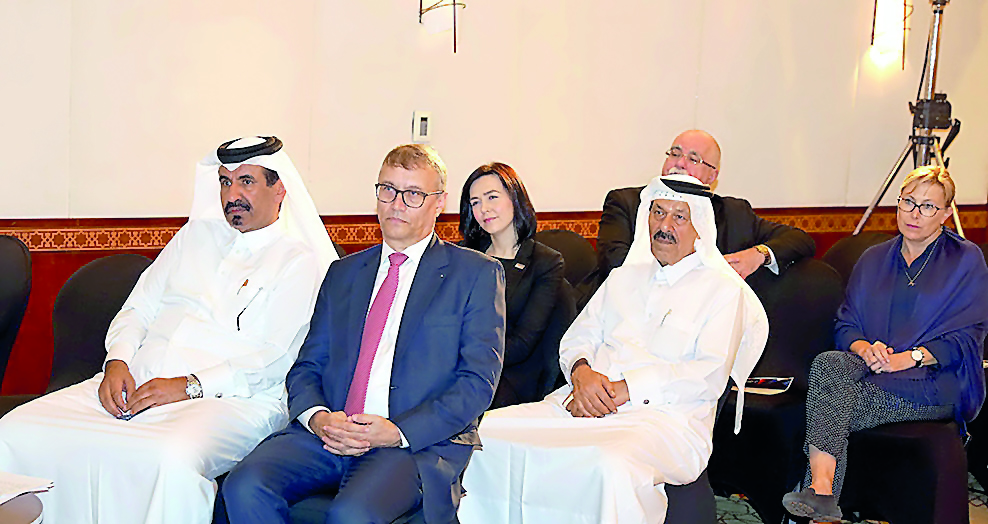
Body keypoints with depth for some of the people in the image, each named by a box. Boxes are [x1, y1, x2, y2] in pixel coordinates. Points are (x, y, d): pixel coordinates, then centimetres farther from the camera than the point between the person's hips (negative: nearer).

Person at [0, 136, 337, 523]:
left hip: (228, 400, -6)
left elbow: (275, 358, -8)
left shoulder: (302, 261, 4)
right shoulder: (197, 233, 23)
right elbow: (138, 309, 22)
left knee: (172, 460, -39)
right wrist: (117, 362, 1)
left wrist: (188, 386, -15)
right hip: (136, 385, 6)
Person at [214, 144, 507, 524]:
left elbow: (478, 380, -1)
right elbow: (307, 366, 17)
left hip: (419, 443, -4)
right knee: (245, 486, -23)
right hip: (328, 433, 5)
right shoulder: (343, 273, 22)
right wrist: (317, 417, -7)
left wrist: (398, 432, -13)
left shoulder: (477, 274, 8)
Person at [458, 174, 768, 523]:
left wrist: (621, 390, -13)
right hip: (587, 404, 5)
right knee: (484, 434, -18)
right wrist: (582, 372, -6)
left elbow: (710, 375, -5)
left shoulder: (722, 289, 8)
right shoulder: (624, 277, 26)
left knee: (610, 467, -41)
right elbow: (576, 339, 20)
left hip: (665, 419, -5)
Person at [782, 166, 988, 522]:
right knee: (829, 362, -32)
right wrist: (865, 348, -12)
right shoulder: (874, 260, 20)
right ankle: (821, 493, -40)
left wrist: (908, 357, -16)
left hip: (937, 382, -4)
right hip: (871, 369, 4)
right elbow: (846, 325, 12)